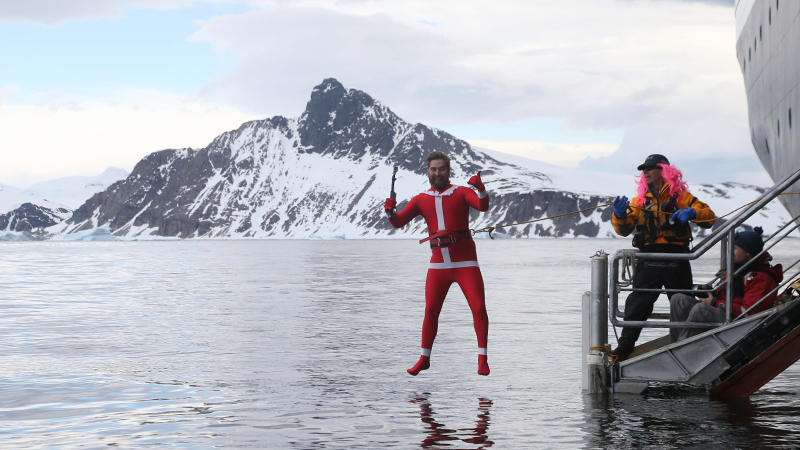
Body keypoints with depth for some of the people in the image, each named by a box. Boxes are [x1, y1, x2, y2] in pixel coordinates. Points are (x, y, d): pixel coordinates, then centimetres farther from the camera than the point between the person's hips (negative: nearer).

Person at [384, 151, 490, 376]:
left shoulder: (461, 192, 1)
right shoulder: (421, 199, 8)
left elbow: (483, 206, -17)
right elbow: (399, 221, 1)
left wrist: (481, 189, -38)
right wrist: (390, 212, -21)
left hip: (465, 263, -2)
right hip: (438, 264, 2)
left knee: (479, 307, -11)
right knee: (430, 312, 1)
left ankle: (482, 359, -3)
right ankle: (424, 359, 15)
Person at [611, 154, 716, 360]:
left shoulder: (680, 196, 6)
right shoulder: (640, 200, 14)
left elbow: (709, 216, 0)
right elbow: (624, 229, 7)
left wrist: (691, 213, -20)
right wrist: (620, 216, -15)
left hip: (676, 260, -1)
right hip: (648, 261, 1)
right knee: (637, 304, -5)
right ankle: (624, 347, 0)